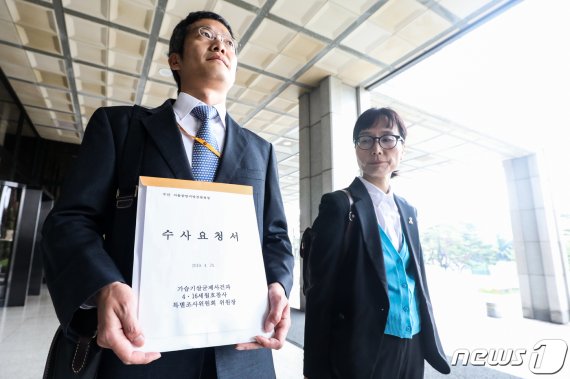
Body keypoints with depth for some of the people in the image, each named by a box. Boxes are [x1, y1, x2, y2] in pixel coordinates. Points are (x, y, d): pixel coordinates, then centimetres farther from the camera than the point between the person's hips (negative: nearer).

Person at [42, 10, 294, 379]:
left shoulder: (260, 150, 12)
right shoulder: (119, 124, 5)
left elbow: (275, 236, 9)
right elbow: (72, 220, -2)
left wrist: (276, 286, -10)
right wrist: (103, 288, -20)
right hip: (141, 346, -2)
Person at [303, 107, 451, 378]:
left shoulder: (408, 211, 7)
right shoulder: (340, 204, -12)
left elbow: (417, 281, 12)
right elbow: (321, 289, -14)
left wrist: (431, 341, 12)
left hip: (412, 348, 6)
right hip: (362, 351, -6)